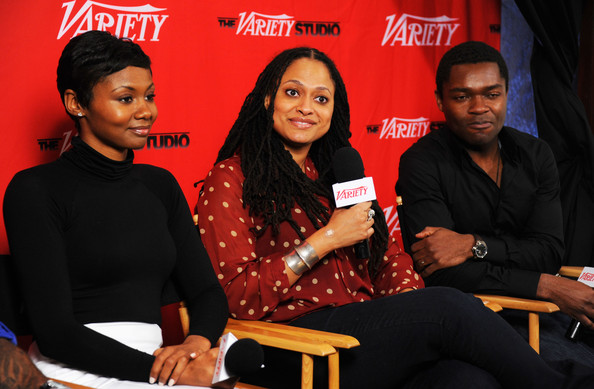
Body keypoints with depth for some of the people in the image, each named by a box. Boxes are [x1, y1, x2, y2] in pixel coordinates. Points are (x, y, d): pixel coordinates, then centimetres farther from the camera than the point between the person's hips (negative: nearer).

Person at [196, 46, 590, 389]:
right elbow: (238, 298, -8)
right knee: (450, 305, -24)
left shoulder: (338, 174, 23)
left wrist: (408, 305, -2)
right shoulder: (230, 180, 1)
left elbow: (390, 256, 21)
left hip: (372, 330, 6)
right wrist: (324, 240, -11)